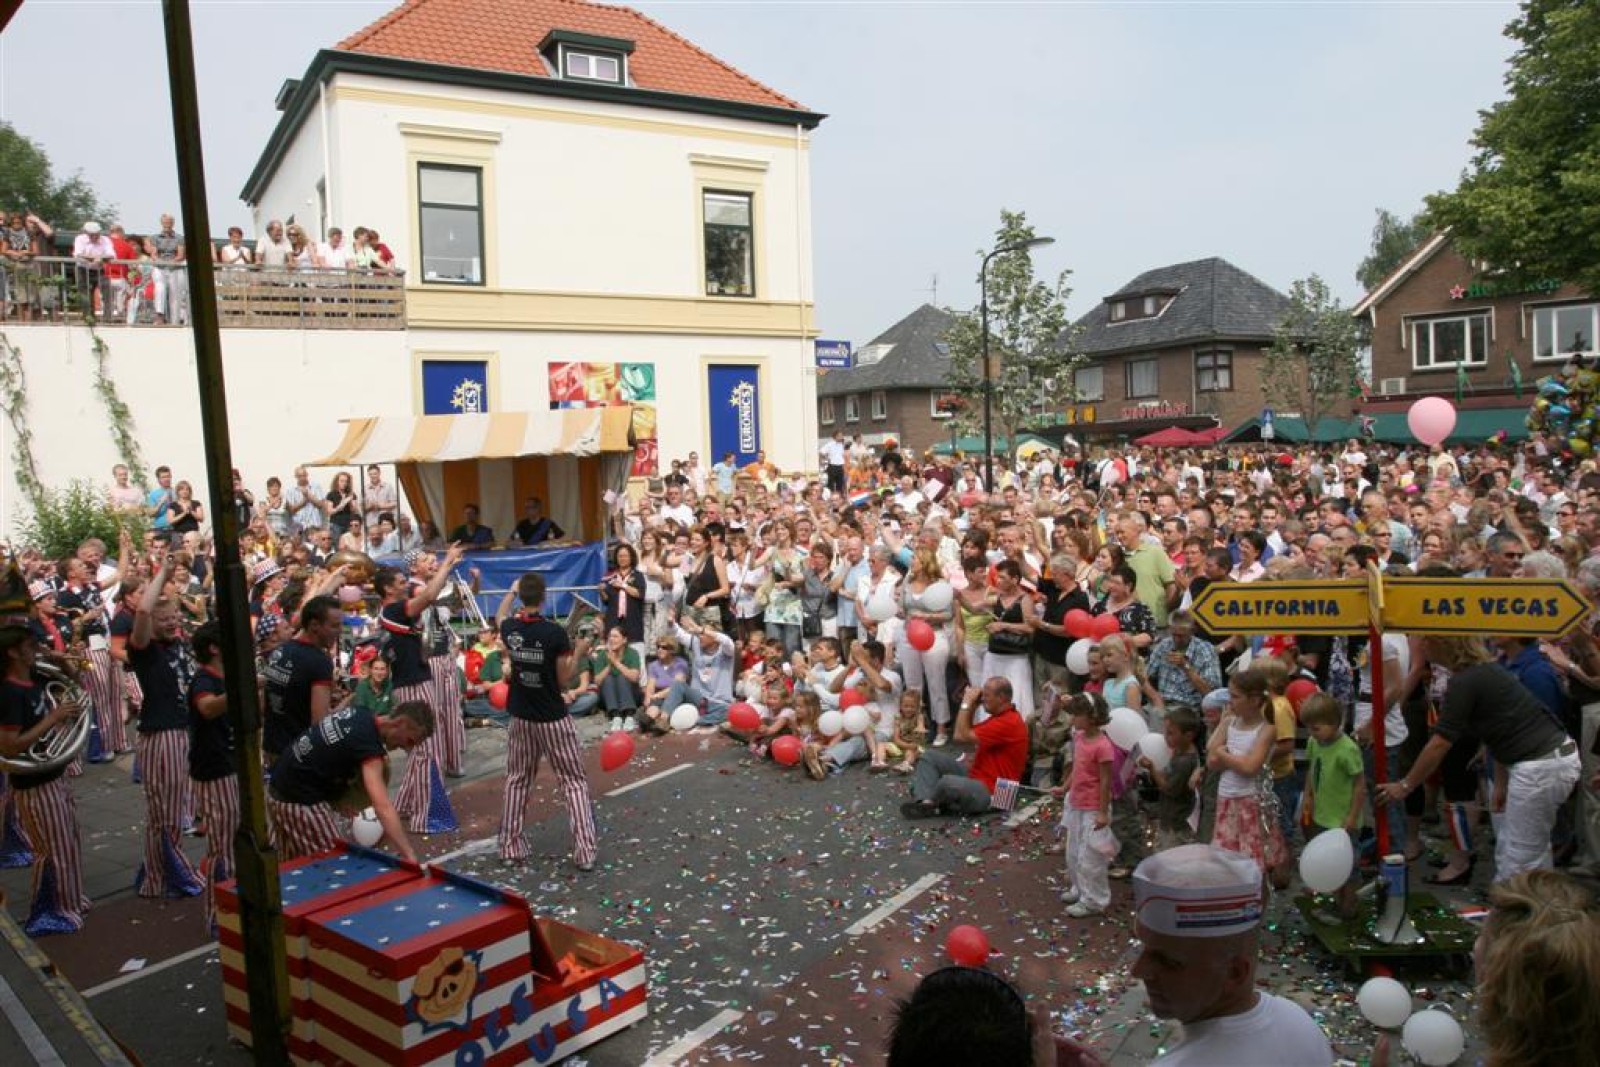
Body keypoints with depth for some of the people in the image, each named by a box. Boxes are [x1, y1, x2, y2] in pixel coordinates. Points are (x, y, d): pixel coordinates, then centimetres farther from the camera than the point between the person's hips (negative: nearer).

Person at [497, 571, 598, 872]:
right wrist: (576, 654, 4)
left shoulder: (510, 629, -5)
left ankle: (510, 846, 23)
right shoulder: (555, 633, -18)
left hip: (521, 717, 4)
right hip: (553, 719, -4)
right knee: (574, 782, 5)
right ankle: (585, 850, 0)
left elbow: (501, 615, 22)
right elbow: (563, 680, -10)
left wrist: (512, 592, 35)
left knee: (516, 780, 19)